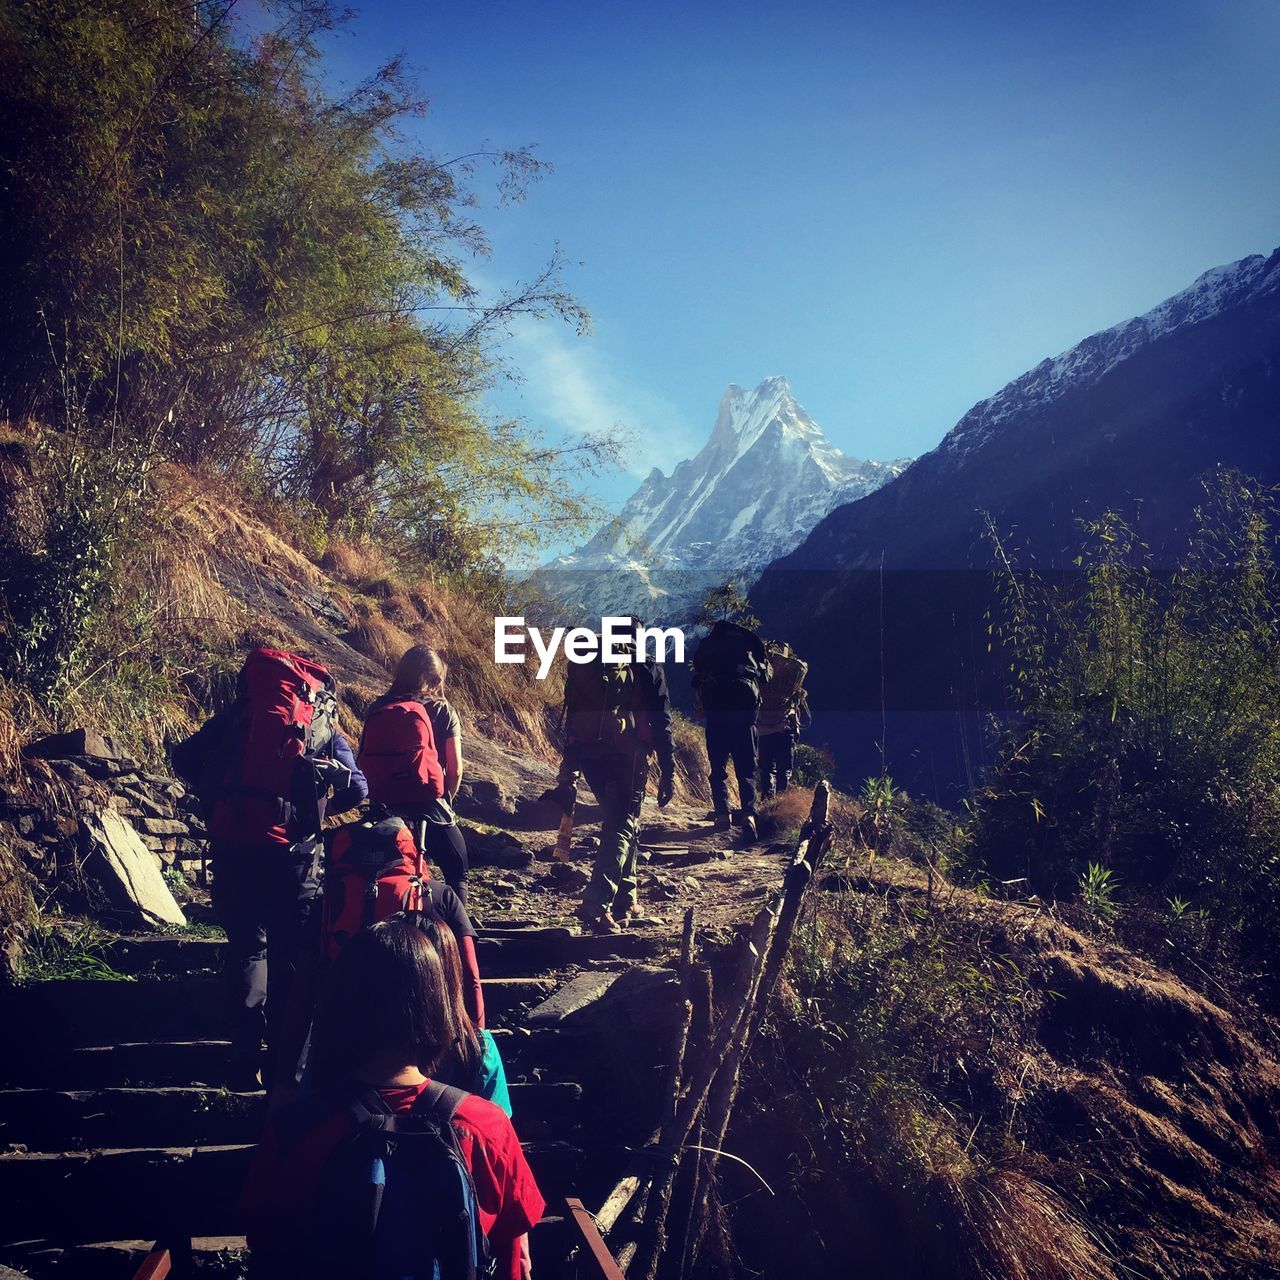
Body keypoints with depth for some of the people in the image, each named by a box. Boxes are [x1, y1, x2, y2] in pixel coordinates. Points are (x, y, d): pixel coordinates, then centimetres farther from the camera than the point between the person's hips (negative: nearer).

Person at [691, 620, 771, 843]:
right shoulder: (750, 639, 19)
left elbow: (697, 681, 16)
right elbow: (766, 673, 16)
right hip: (745, 701, 0)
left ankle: (722, 813, -2)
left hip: (714, 705, 0)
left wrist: (701, 706, 28)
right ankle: (748, 813, -15)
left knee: (717, 764, 9)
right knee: (746, 766, 1)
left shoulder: (705, 644, 21)